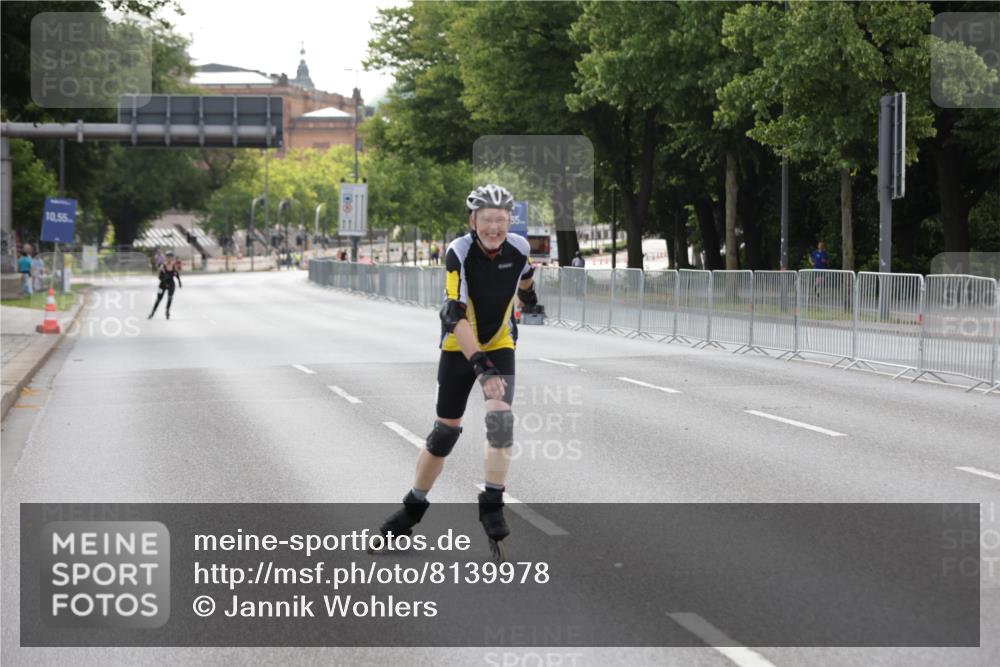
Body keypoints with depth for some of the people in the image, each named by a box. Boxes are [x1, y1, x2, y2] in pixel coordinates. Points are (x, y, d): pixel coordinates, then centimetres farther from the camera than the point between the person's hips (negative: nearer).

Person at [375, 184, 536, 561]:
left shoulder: (519, 249, -13)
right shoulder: (459, 253, -25)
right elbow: (455, 316, -34)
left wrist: (533, 297, 2)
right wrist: (480, 365, -41)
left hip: (500, 346, 2)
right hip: (460, 349, -2)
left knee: (500, 418, -20)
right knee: (446, 430, 6)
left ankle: (492, 506, -13)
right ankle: (413, 509, 24)